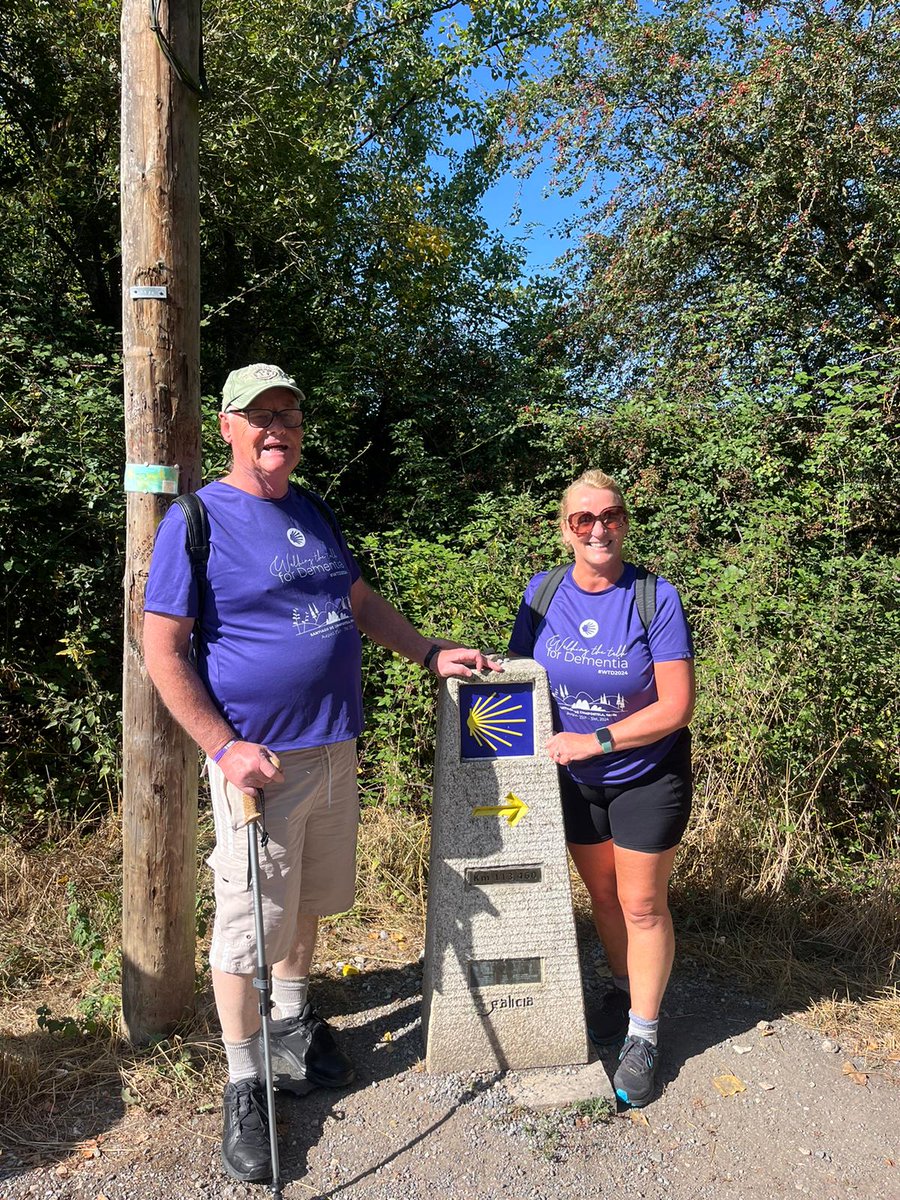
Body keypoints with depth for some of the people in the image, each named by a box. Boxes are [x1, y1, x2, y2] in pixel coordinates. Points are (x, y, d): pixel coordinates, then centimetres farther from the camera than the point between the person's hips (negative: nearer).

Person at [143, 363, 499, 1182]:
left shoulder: (315, 514, 11)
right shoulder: (197, 520, -9)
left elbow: (360, 601, 21)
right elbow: (163, 651, -11)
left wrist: (431, 653, 12)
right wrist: (224, 747, -17)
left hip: (333, 751, 7)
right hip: (258, 762, -6)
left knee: (309, 899, 21)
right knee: (248, 923, 4)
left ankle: (293, 1020, 44)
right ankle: (246, 1084, 24)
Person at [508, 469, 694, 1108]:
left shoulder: (657, 598, -19)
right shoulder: (543, 592, -9)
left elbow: (676, 706, -20)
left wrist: (596, 741, -23)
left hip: (648, 774, -3)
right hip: (575, 777, 4)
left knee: (642, 904, 7)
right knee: (601, 893, 19)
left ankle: (643, 1035, 26)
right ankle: (624, 988, 45)